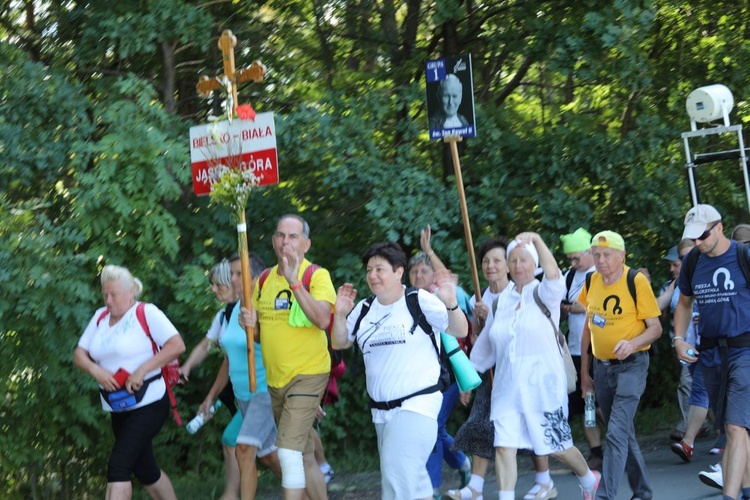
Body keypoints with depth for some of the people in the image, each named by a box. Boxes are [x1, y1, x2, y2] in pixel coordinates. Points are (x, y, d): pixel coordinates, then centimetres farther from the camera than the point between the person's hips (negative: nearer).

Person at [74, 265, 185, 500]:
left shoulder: (146, 313, -9)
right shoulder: (100, 316, 9)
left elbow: (177, 345, -17)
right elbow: (79, 354, 10)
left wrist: (141, 370, -22)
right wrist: (95, 370, -12)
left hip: (147, 403, -7)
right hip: (118, 407, 7)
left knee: (118, 466, -16)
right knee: (144, 469, 16)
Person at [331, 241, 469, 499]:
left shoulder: (419, 301, -8)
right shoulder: (364, 309, 9)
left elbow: (460, 331, -12)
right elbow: (339, 343, 15)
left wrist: (450, 302, -32)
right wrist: (340, 314, -4)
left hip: (416, 405, -7)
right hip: (381, 410, 7)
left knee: (398, 476, -18)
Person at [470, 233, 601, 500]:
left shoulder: (543, 294, -3)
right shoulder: (501, 300, 11)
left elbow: (553, 275, -27)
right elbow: (488, 342, 22)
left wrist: (536, 240, -31)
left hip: (542, 385, -4)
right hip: (507, 386, 4)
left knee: (557, 446, 7)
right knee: (503, 446, -8)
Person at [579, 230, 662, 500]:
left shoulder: (637, 281, -13)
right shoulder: (593, 281, 4)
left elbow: (655, 327, -11)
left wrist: (632, 343, -30)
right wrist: (584, 372, 13)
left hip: (630, 365, -6)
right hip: (602, 366, 6)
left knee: (617, 433, -16)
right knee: (624, 434, 15)